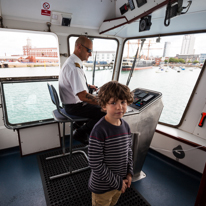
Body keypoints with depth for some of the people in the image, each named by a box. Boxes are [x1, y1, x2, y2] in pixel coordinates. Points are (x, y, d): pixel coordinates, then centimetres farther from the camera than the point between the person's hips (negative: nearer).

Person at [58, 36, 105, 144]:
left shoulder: (71, 62, 8)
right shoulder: (74, 67, -27)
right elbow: (83, 96, -32)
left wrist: (87, 85, 20)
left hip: (73, 102, 10)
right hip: (74, 106, -10)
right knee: (105, 112, -17)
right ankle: (80, 133, 2)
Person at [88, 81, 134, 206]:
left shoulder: (126, 126, -8)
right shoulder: (99, 131, -29)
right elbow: (95, 164, -26)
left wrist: (129, 173, -3)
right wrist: (116, 182, -18)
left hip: (120, 182, 6)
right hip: (103, 187, -6)